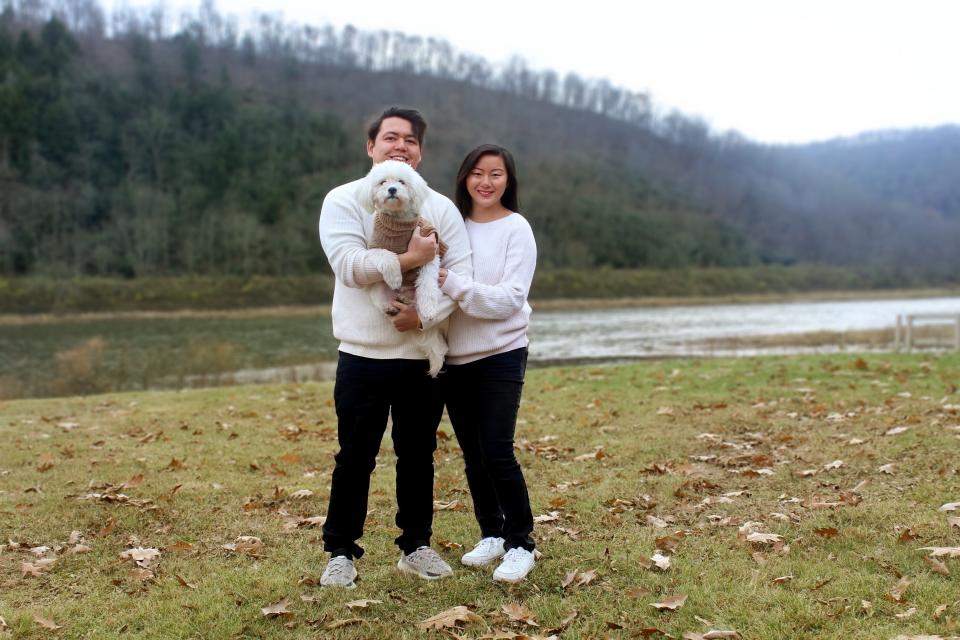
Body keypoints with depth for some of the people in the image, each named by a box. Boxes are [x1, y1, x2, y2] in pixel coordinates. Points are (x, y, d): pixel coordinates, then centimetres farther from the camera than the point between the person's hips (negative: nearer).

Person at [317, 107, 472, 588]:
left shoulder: (440, 207, 6)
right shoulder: (344, 200, -1)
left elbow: (461, 273, -4)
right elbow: (348, 265, -17)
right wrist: (411, 258, -21)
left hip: (422, 356, 3)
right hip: (363, 355, -2)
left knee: (418, 457, 12)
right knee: (355, 458, 5)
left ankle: (416, 545, 26)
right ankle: (341, 551, 18)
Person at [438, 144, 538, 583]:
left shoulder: (516, 230, -6)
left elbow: (508, 300, -15)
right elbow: (434, 279, 8)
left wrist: (451, 283, -25)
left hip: (500, 355, -5)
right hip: (455, 356, 5)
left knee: (497, 451, -10)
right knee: (472, 453, 11)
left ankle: (520, 544, 4)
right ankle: (491, 534, 26)